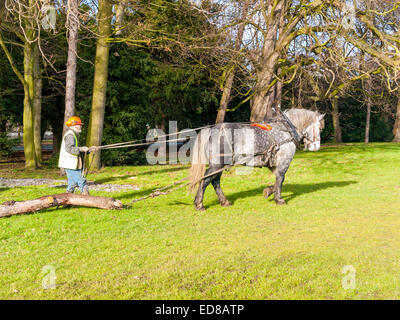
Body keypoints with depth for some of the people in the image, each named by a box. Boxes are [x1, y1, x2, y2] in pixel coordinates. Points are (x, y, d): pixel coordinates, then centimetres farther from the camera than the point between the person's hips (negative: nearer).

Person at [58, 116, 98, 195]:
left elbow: (78, 151, 23)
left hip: (72, 164, 11)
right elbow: (69, 148, -24)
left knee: (72, 183, 11)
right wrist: (81, 149, -21)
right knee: (82, 181, -10)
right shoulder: (70, 134, -12)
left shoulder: (74, 135, 21)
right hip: (71, 164, -11)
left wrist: (89, 150, 14)